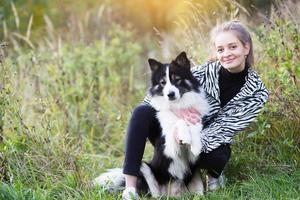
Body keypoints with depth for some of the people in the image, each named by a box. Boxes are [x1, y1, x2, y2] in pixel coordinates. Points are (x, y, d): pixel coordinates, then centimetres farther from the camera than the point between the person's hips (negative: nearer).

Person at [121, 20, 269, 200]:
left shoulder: (257, 92, -10)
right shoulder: (206, 71, -10)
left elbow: (225, 128, -17)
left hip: (210, 144, -1)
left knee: (217, 156, -39)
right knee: (142, 113, -26)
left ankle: (214, 173, 1)